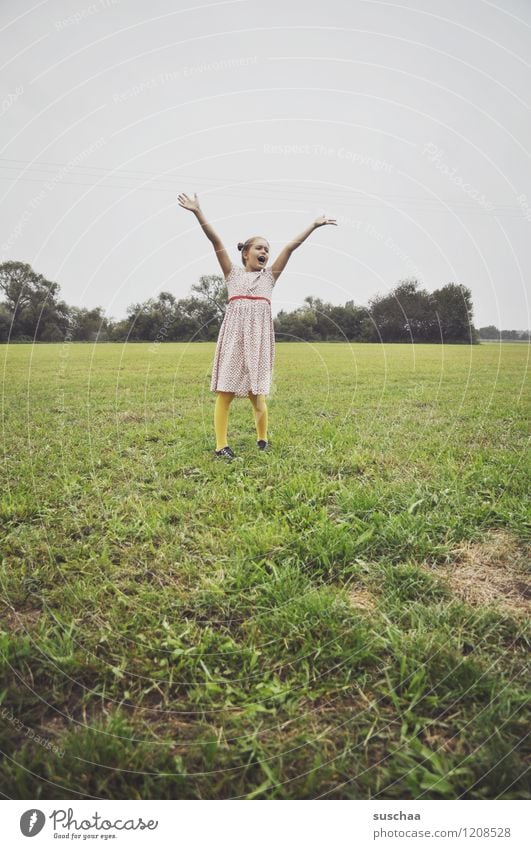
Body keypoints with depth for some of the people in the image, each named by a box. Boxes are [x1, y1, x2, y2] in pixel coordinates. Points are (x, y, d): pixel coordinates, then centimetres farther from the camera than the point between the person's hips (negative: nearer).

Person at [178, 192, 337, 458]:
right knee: (225, 393, -4)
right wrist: (198, 212, -4)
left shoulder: (269, 276, 16)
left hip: (259, 338, 1)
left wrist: (313, 225, 9)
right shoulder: (233, 274, 12)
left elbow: (290, 247, 11)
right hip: (234, 336, -1)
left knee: (256, 394, 0)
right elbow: (216, 241, 3)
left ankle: (262, 438, 20)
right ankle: (221, 445, 1)